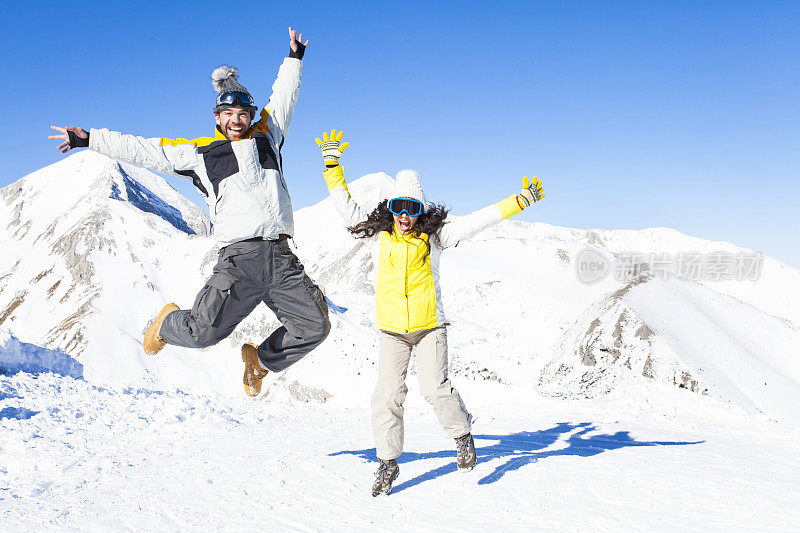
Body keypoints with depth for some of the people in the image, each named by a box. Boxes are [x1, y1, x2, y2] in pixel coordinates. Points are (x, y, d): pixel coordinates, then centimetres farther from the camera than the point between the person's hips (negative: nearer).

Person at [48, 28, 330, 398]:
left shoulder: (266, 136, 20)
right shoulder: (198, 152, 11)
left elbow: (282, 99, 35)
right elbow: (144, 150, 13)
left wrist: (294, 58, 42)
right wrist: (90, 139, 12)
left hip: (281, 258, 4)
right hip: (240, 256, -4)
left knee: (315, 325, -3)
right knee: (204, 331, -16)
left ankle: (261, 360, 23)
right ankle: (168, 325, 21)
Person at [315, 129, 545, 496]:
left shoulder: (435, 236, -3)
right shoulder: (379, 235, 1)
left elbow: (479, 220, -4)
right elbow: (346, 206, 5)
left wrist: (519, 202, -7)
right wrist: (332, 163, 2)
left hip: (429, 327, -2)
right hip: (391, 330, 2)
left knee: (435, 389, -11)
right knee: (388, 393, -2)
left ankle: (462, 433, 18)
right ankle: (388, 462, 12)